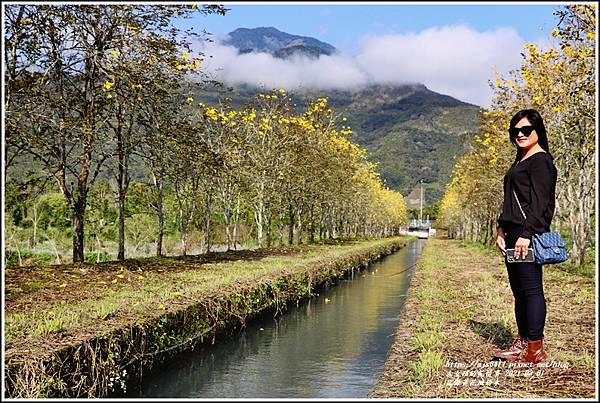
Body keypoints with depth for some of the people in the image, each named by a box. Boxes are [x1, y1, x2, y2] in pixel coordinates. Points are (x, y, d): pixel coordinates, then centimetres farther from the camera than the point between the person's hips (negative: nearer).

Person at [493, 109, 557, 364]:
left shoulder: (541, 160, -7)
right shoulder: (520, 161, 21)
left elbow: (540, 201, -16)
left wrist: (526, 234, -22)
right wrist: (502, 229, 16)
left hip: (528, 235, -10)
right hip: (513, 234, 10)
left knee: (531, 289, -7)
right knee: (518, 291, 11)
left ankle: (535, 350, -2)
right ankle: (522, 343, 19)